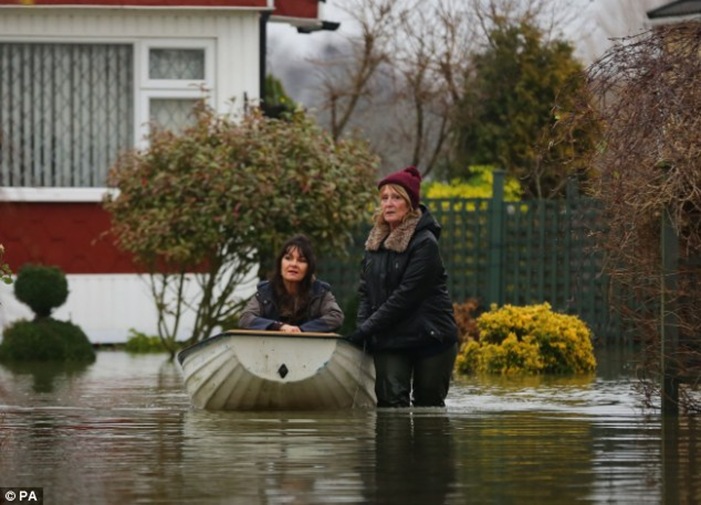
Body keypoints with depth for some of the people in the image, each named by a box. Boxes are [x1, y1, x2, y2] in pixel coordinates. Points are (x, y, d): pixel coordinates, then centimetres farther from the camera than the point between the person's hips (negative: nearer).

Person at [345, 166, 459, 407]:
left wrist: (366, 329, -17)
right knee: (390, 400, -11)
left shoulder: (425, 243, -12)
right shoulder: (376, 241, 10)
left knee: (428, 404, 3)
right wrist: (361, 328, -6)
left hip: (430, 338, -5)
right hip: (388, 339, 5)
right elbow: (365, 290, 10)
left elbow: (405, 295, -17)